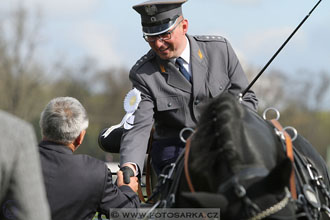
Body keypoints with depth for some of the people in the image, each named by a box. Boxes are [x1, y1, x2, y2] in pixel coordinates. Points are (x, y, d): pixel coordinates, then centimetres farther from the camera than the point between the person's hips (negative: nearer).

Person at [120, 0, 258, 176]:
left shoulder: (220, 49, 3)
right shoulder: (142, 74, -2)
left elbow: (246, 99, 10)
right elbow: (138, 127, -10)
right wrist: (129, 166, -31)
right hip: (174, 153, -2)